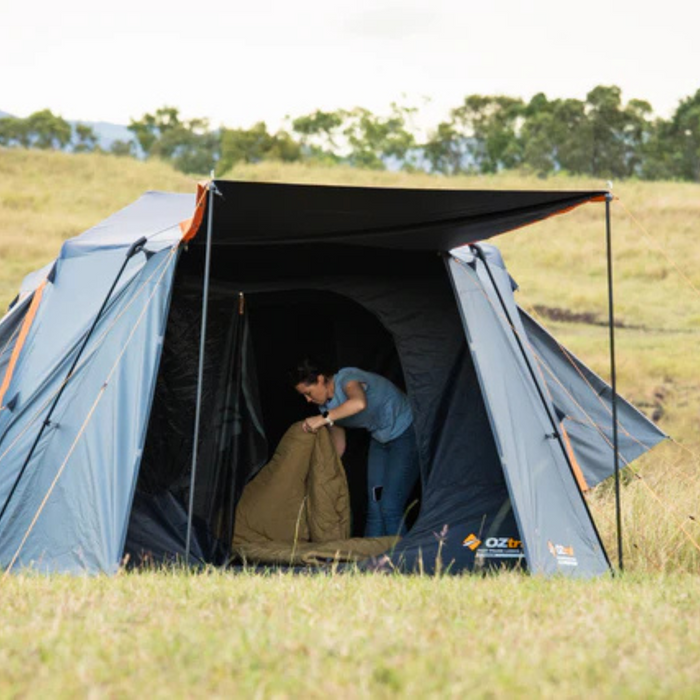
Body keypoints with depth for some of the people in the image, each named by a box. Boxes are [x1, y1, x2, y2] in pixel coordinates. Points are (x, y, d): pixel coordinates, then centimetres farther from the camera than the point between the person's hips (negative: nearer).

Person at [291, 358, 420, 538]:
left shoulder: (347, 378, -25)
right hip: (380, 440, 8)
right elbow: (338, 445, 10)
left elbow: (359, 403, -50)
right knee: (374, 509, 3)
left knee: (390, 509, -14)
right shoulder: (327, 406, 0)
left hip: (406, 433, -8)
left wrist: (323, 419, -49)